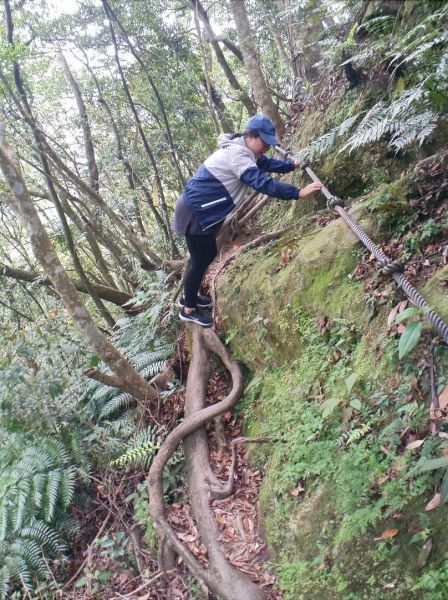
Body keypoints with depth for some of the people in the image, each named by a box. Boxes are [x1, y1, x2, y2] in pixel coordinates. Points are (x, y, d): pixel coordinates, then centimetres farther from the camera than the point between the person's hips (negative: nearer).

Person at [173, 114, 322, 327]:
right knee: (200, 260, 2)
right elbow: (262, 182, -32)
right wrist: (297, 193, -32)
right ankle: (189, 309, 19)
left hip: (202, 211, 10)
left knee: (206, 254, 21)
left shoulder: (241, 150, 9)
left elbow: (266, 163, 24)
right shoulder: (236, 154, -24)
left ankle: (189, 296, 39)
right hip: (194, 213, -10)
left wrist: (293, 165, 22)